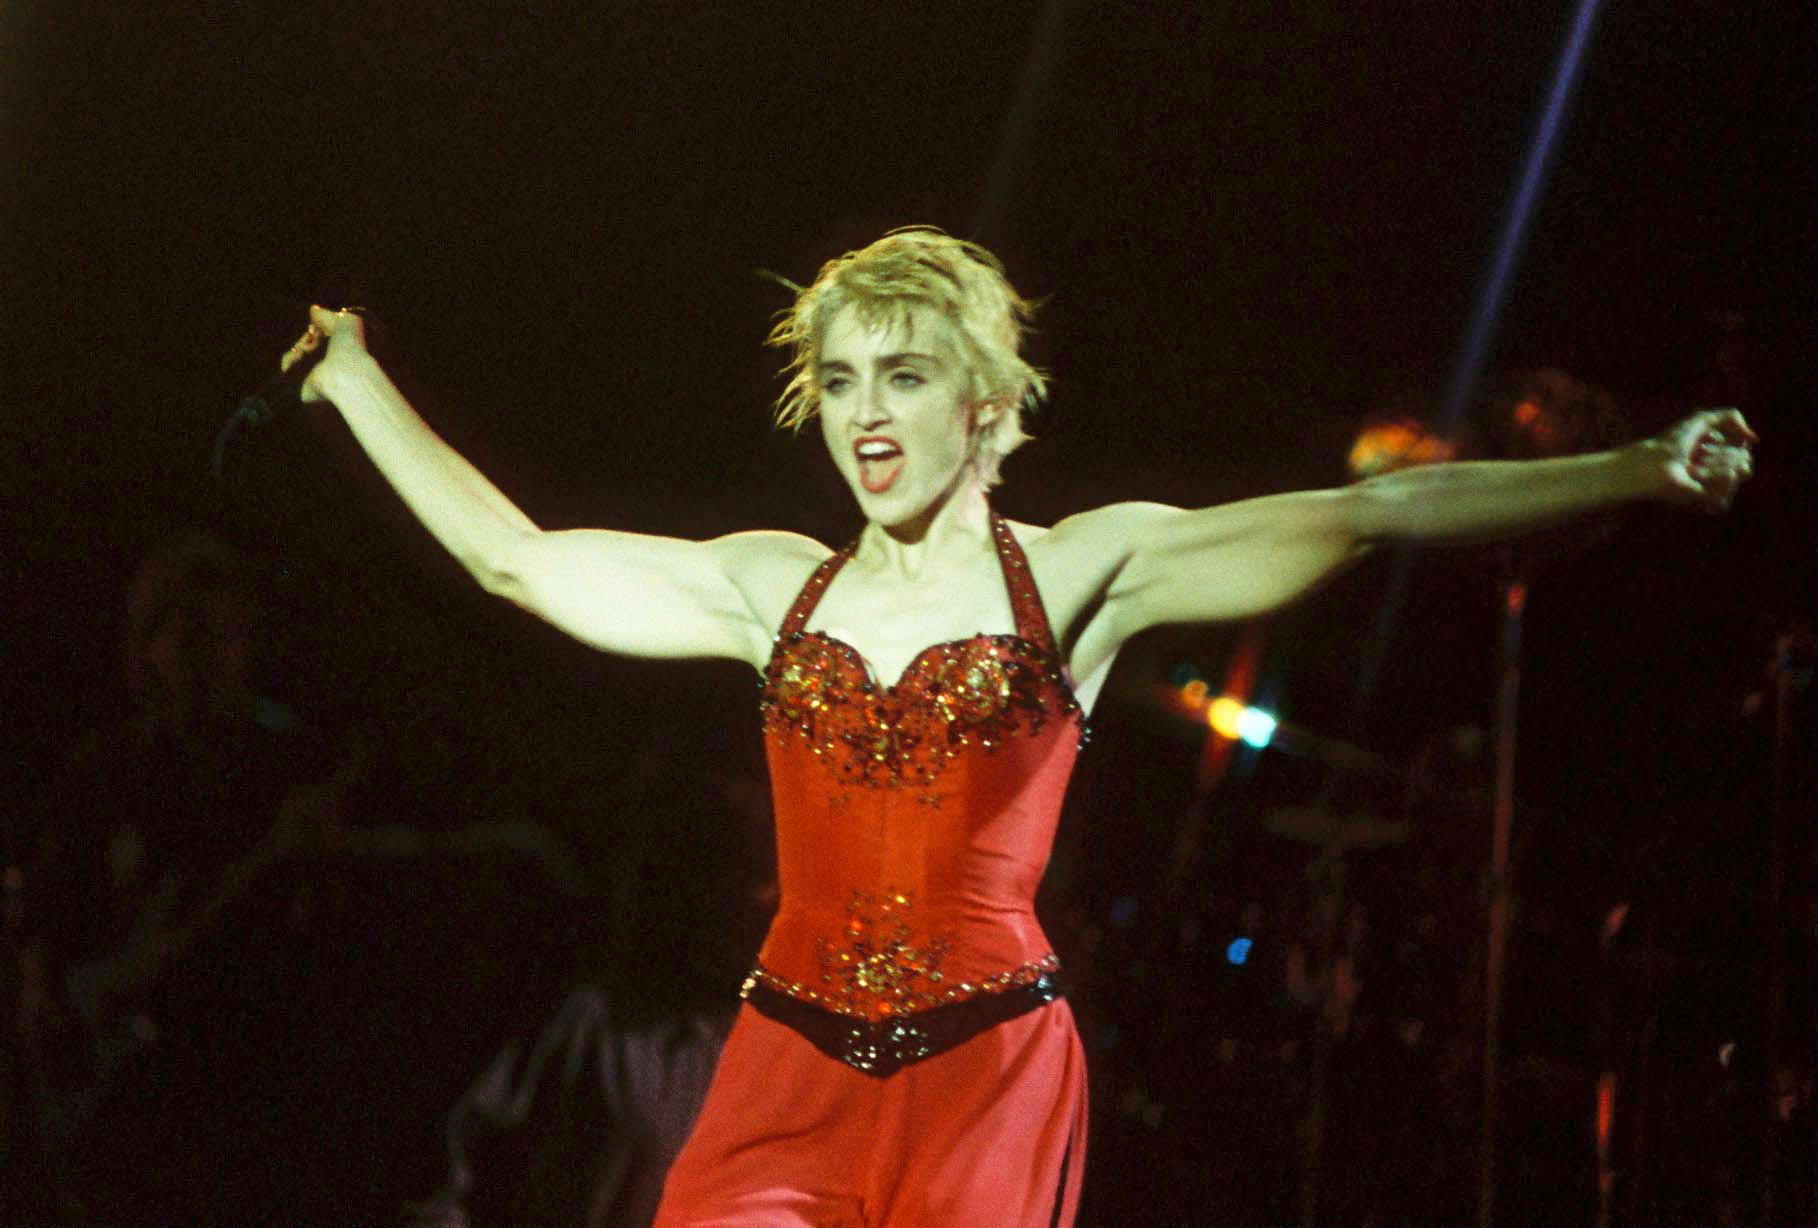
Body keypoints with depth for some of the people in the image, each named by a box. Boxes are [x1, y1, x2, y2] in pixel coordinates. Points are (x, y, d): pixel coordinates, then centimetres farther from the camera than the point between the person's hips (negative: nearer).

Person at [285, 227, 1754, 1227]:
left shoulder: (1082, 572, 3)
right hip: (791, 1066, 3)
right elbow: (517, 558, 18)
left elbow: (1367, 514, -4)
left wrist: (1637, 471, -10)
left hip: (990, 1074, -2)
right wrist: (360, 384, 22)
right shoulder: (778, 589, 12)